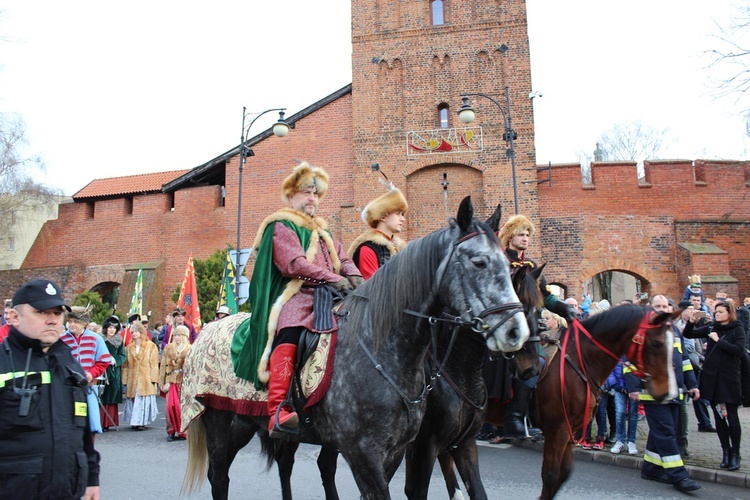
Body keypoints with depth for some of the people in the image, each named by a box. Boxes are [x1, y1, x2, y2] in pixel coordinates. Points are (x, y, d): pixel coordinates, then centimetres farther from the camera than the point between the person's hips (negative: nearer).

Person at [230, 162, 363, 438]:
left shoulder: (324, 232, 30)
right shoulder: (282, 226, 6)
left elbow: (343, 258, 21)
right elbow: (295, 264, -9)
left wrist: (354, 276, -3)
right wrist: (334, 279, -15)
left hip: (327, 300, 8)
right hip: (296, 295, -7)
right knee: (289, 334, -35)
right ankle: (278, 412, -41)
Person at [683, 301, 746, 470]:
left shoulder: (737, 330, -3)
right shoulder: (711, 328, 8)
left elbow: (739, 350, -17)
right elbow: (689, 334, 8)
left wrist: (718, 340, -16)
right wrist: (691, 321, -8)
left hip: (729, 378, -4)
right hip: (711, 378, 4)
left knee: (731, 416, 0)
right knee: (718, 416, 8)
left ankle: (735, 454, 11)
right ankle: (726, 452, 19)